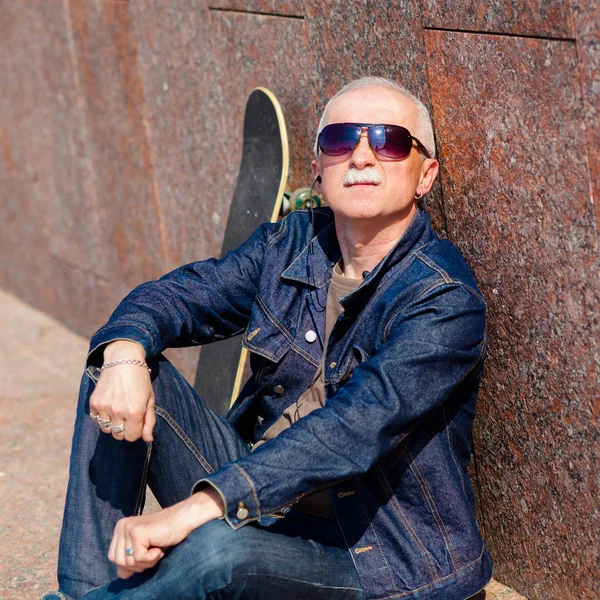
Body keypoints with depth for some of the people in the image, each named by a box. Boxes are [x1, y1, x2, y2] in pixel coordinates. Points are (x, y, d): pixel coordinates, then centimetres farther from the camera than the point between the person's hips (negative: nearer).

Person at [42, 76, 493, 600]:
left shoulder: (445, 300, -20)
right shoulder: (291, 243, 2)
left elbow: (354, 429, -32)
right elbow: (183, 293, 3)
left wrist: (195, 508, -41)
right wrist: (125, 352, -23)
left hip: (368, 553, -6)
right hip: (253, 491, 6)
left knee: (218, 550, -37)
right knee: (123, 363, -7)